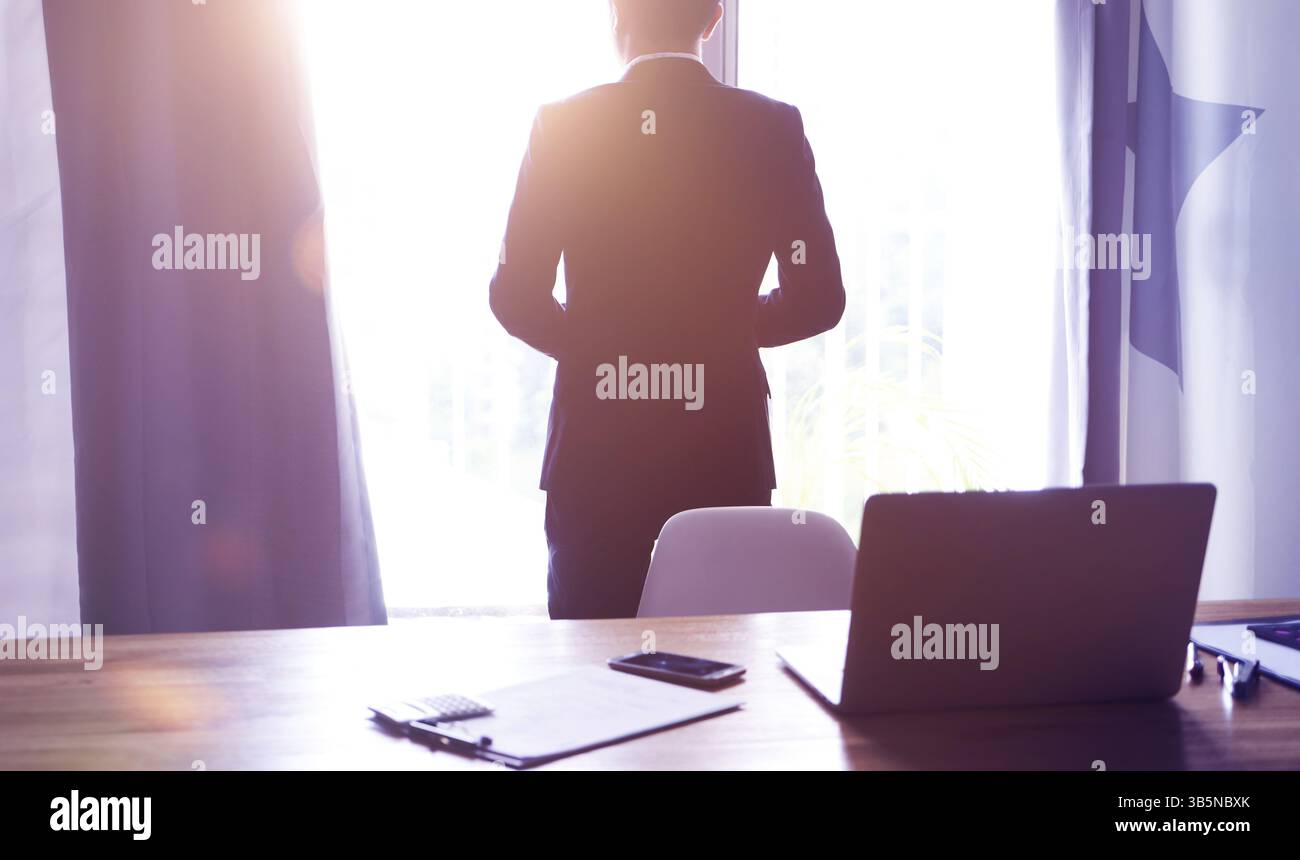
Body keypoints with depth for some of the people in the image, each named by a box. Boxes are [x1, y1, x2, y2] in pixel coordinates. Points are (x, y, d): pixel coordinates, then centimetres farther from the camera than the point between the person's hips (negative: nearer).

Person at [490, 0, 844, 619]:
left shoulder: (562, 127, -4)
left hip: (594, 447, 0)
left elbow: (517, 299, -3)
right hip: (724, 450, 1)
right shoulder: (773, 129, -3)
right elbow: (816, 298, -2)